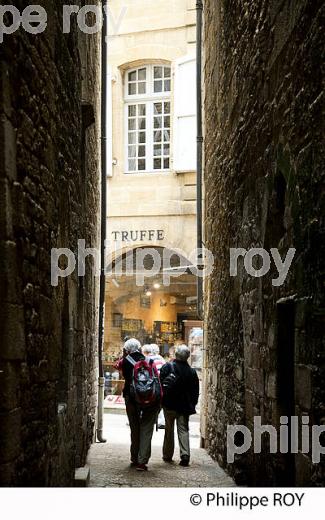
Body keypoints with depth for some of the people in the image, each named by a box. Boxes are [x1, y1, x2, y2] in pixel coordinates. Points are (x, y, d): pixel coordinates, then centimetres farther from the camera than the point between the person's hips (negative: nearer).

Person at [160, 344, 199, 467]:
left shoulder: (167, 367, -10)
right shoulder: (192, 371, -1)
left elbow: (161, 384, -10)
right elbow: (195, 391, 4)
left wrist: (161, 401, 0)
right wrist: (192, 405, 13)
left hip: (169, 404, -1)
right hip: (185, 406, 2)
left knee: (169, 430, 11)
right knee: (183, 430, 6)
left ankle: (167, 455, 18)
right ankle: (185, 454, -7)